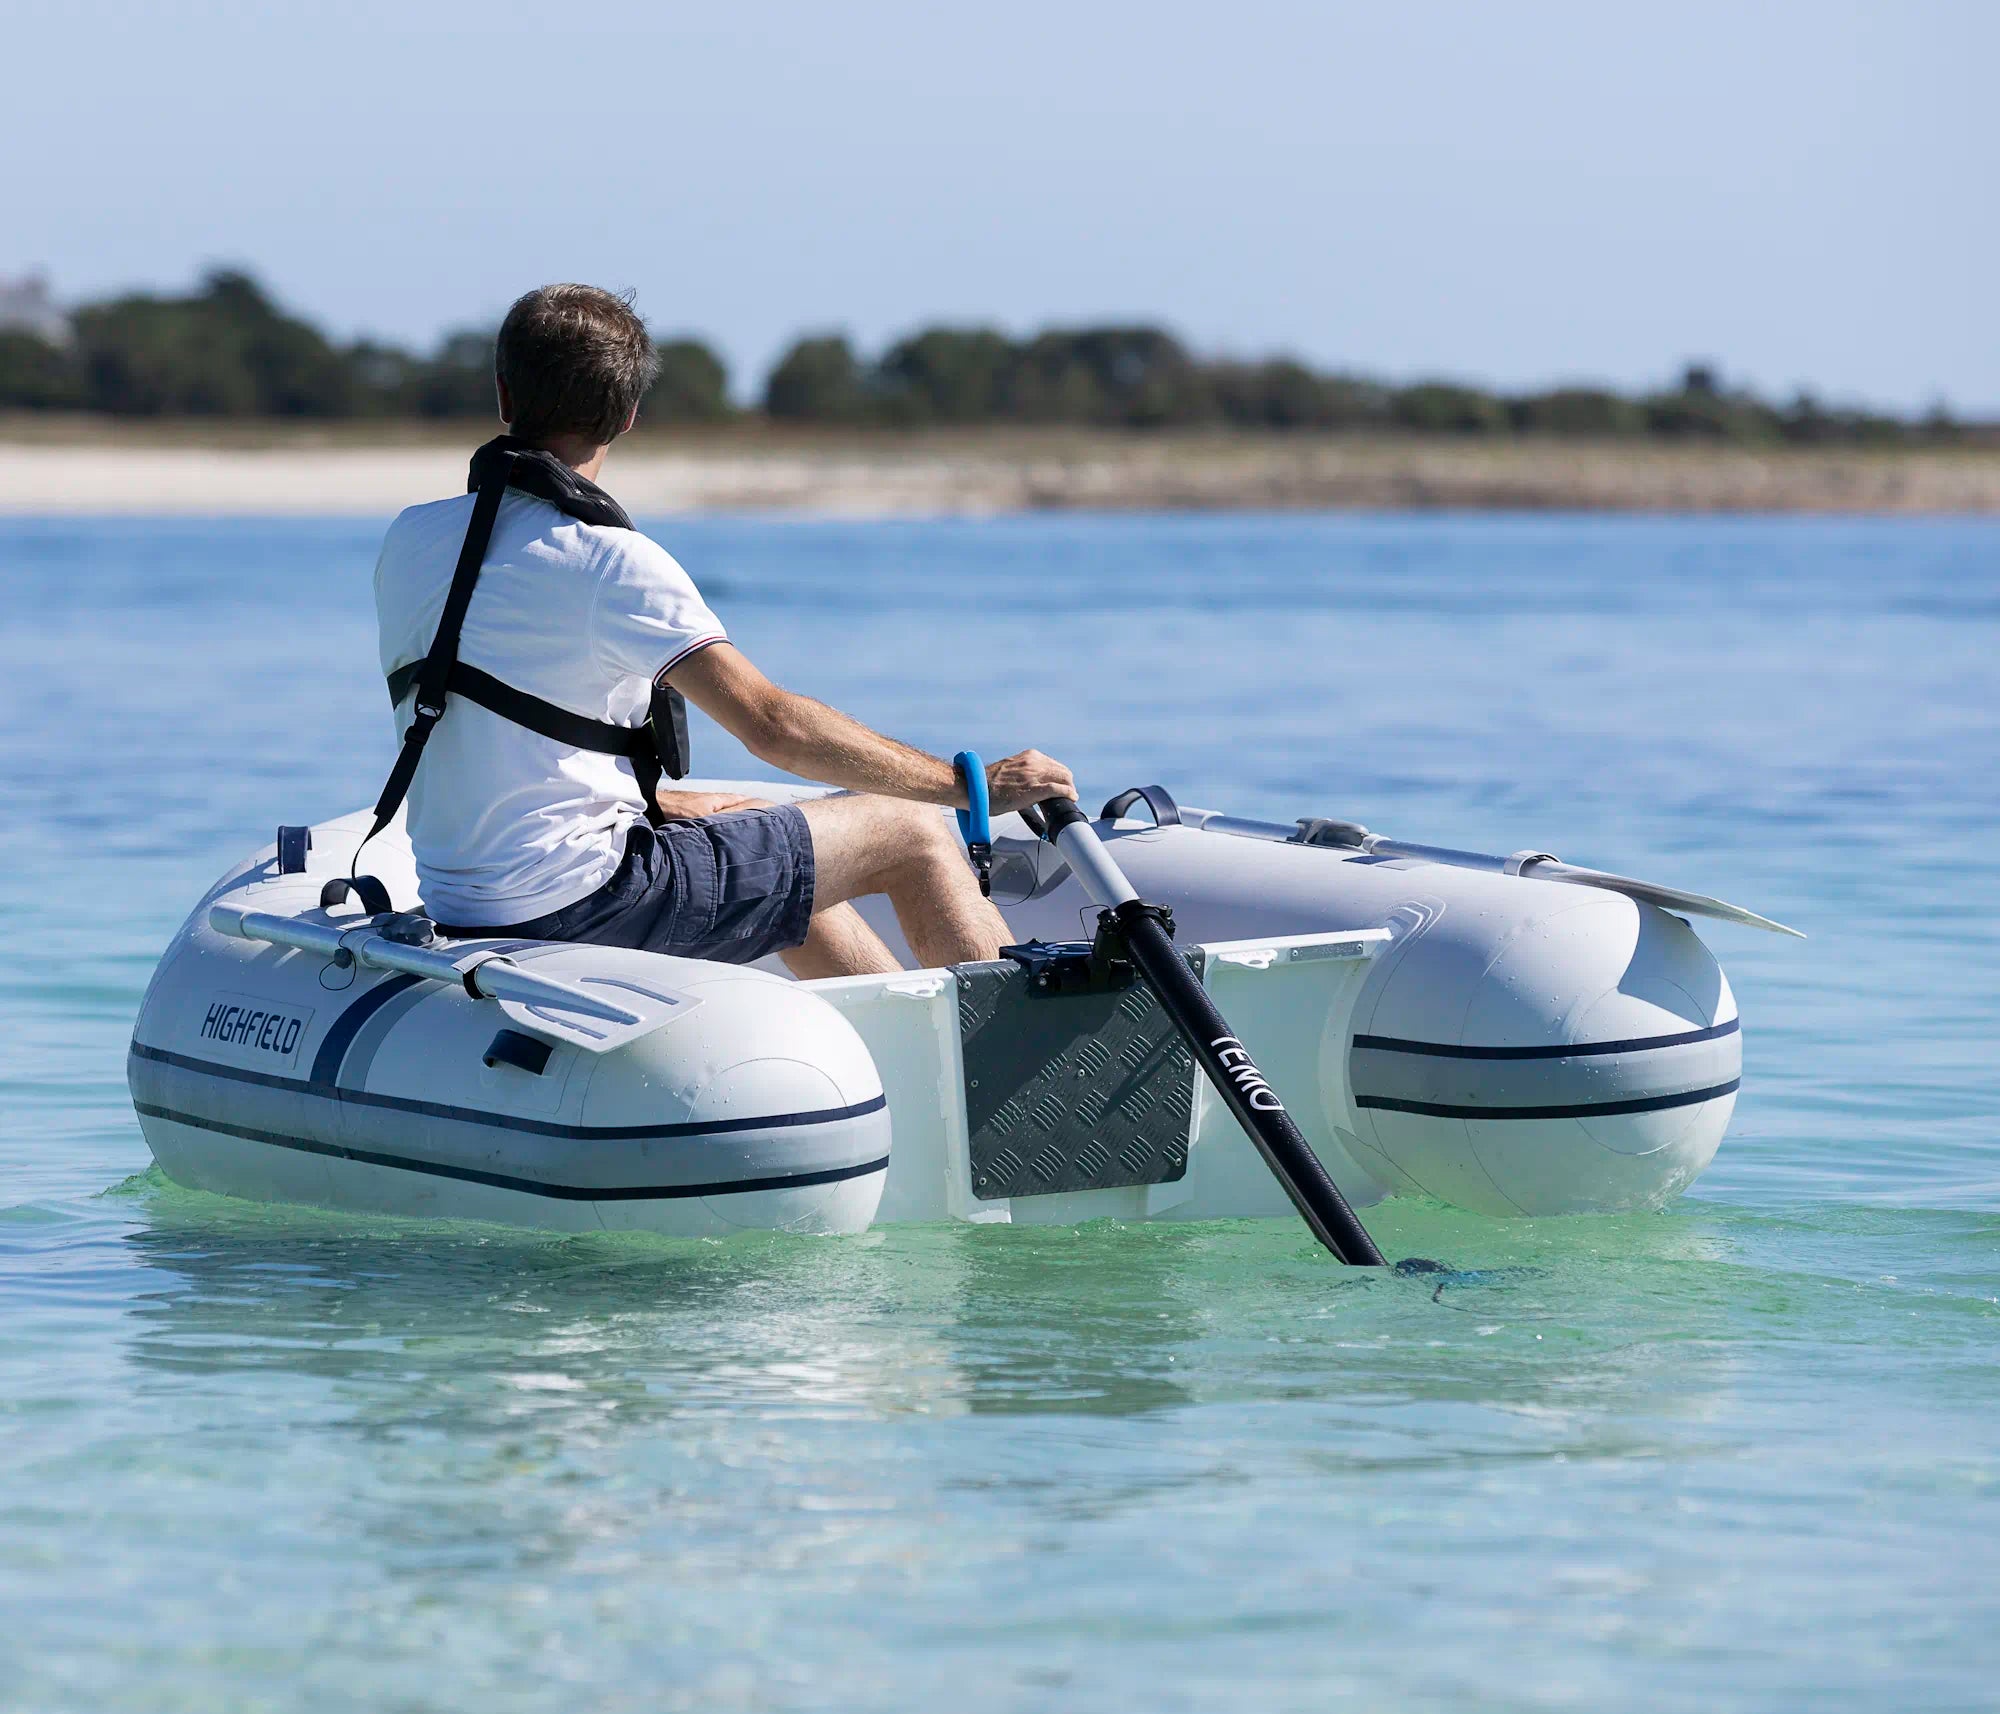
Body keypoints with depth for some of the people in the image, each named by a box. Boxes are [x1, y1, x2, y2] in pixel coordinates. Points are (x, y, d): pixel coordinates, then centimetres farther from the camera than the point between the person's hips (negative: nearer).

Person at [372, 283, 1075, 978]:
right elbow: (772, 725, -19)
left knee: (758, 830, 32)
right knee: (912, 836, 4)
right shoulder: (612, 562, -17)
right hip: (577, 906, -8)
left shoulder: (410, 537, 6)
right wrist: (973, 784, -11)